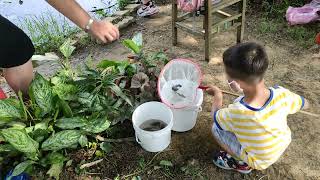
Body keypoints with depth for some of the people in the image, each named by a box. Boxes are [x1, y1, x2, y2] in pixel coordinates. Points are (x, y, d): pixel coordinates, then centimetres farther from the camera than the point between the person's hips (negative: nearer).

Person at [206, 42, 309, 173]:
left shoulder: (236, 113, -39)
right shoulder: (282, 94, -29)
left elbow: (216, 115, -14)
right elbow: (304, 104, -4)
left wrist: (217, 95, 4)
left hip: (260, 161, -4)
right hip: (282, 145, 4)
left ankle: (242, 164, 13)